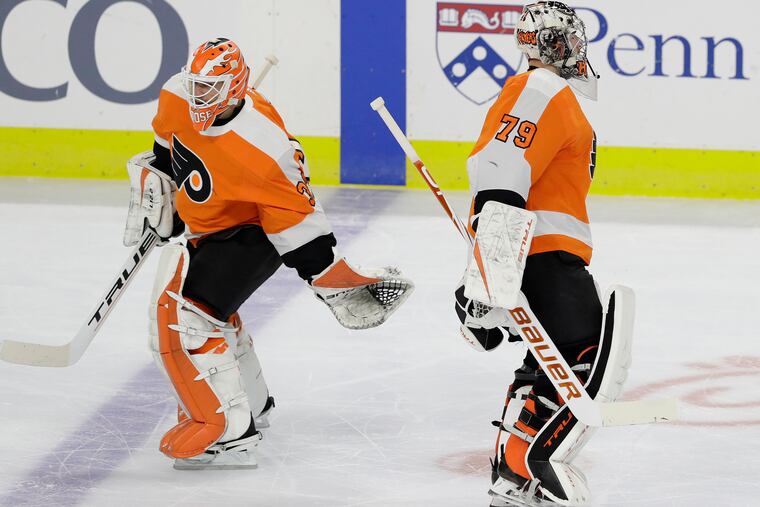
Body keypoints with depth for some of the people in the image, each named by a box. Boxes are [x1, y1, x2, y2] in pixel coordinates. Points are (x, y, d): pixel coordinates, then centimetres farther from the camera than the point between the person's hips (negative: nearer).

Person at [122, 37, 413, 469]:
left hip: (251, 235, -9)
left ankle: (230, 435, -16)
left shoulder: (262, 147, -36)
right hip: (204, 229, 9)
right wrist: (153, 185, 13)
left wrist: (333, 284, -24)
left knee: (185, 317, -20)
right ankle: (250, 407, 48)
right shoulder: (177, 99, -15)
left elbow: (299, 221, -29)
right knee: (213, 311, 25)